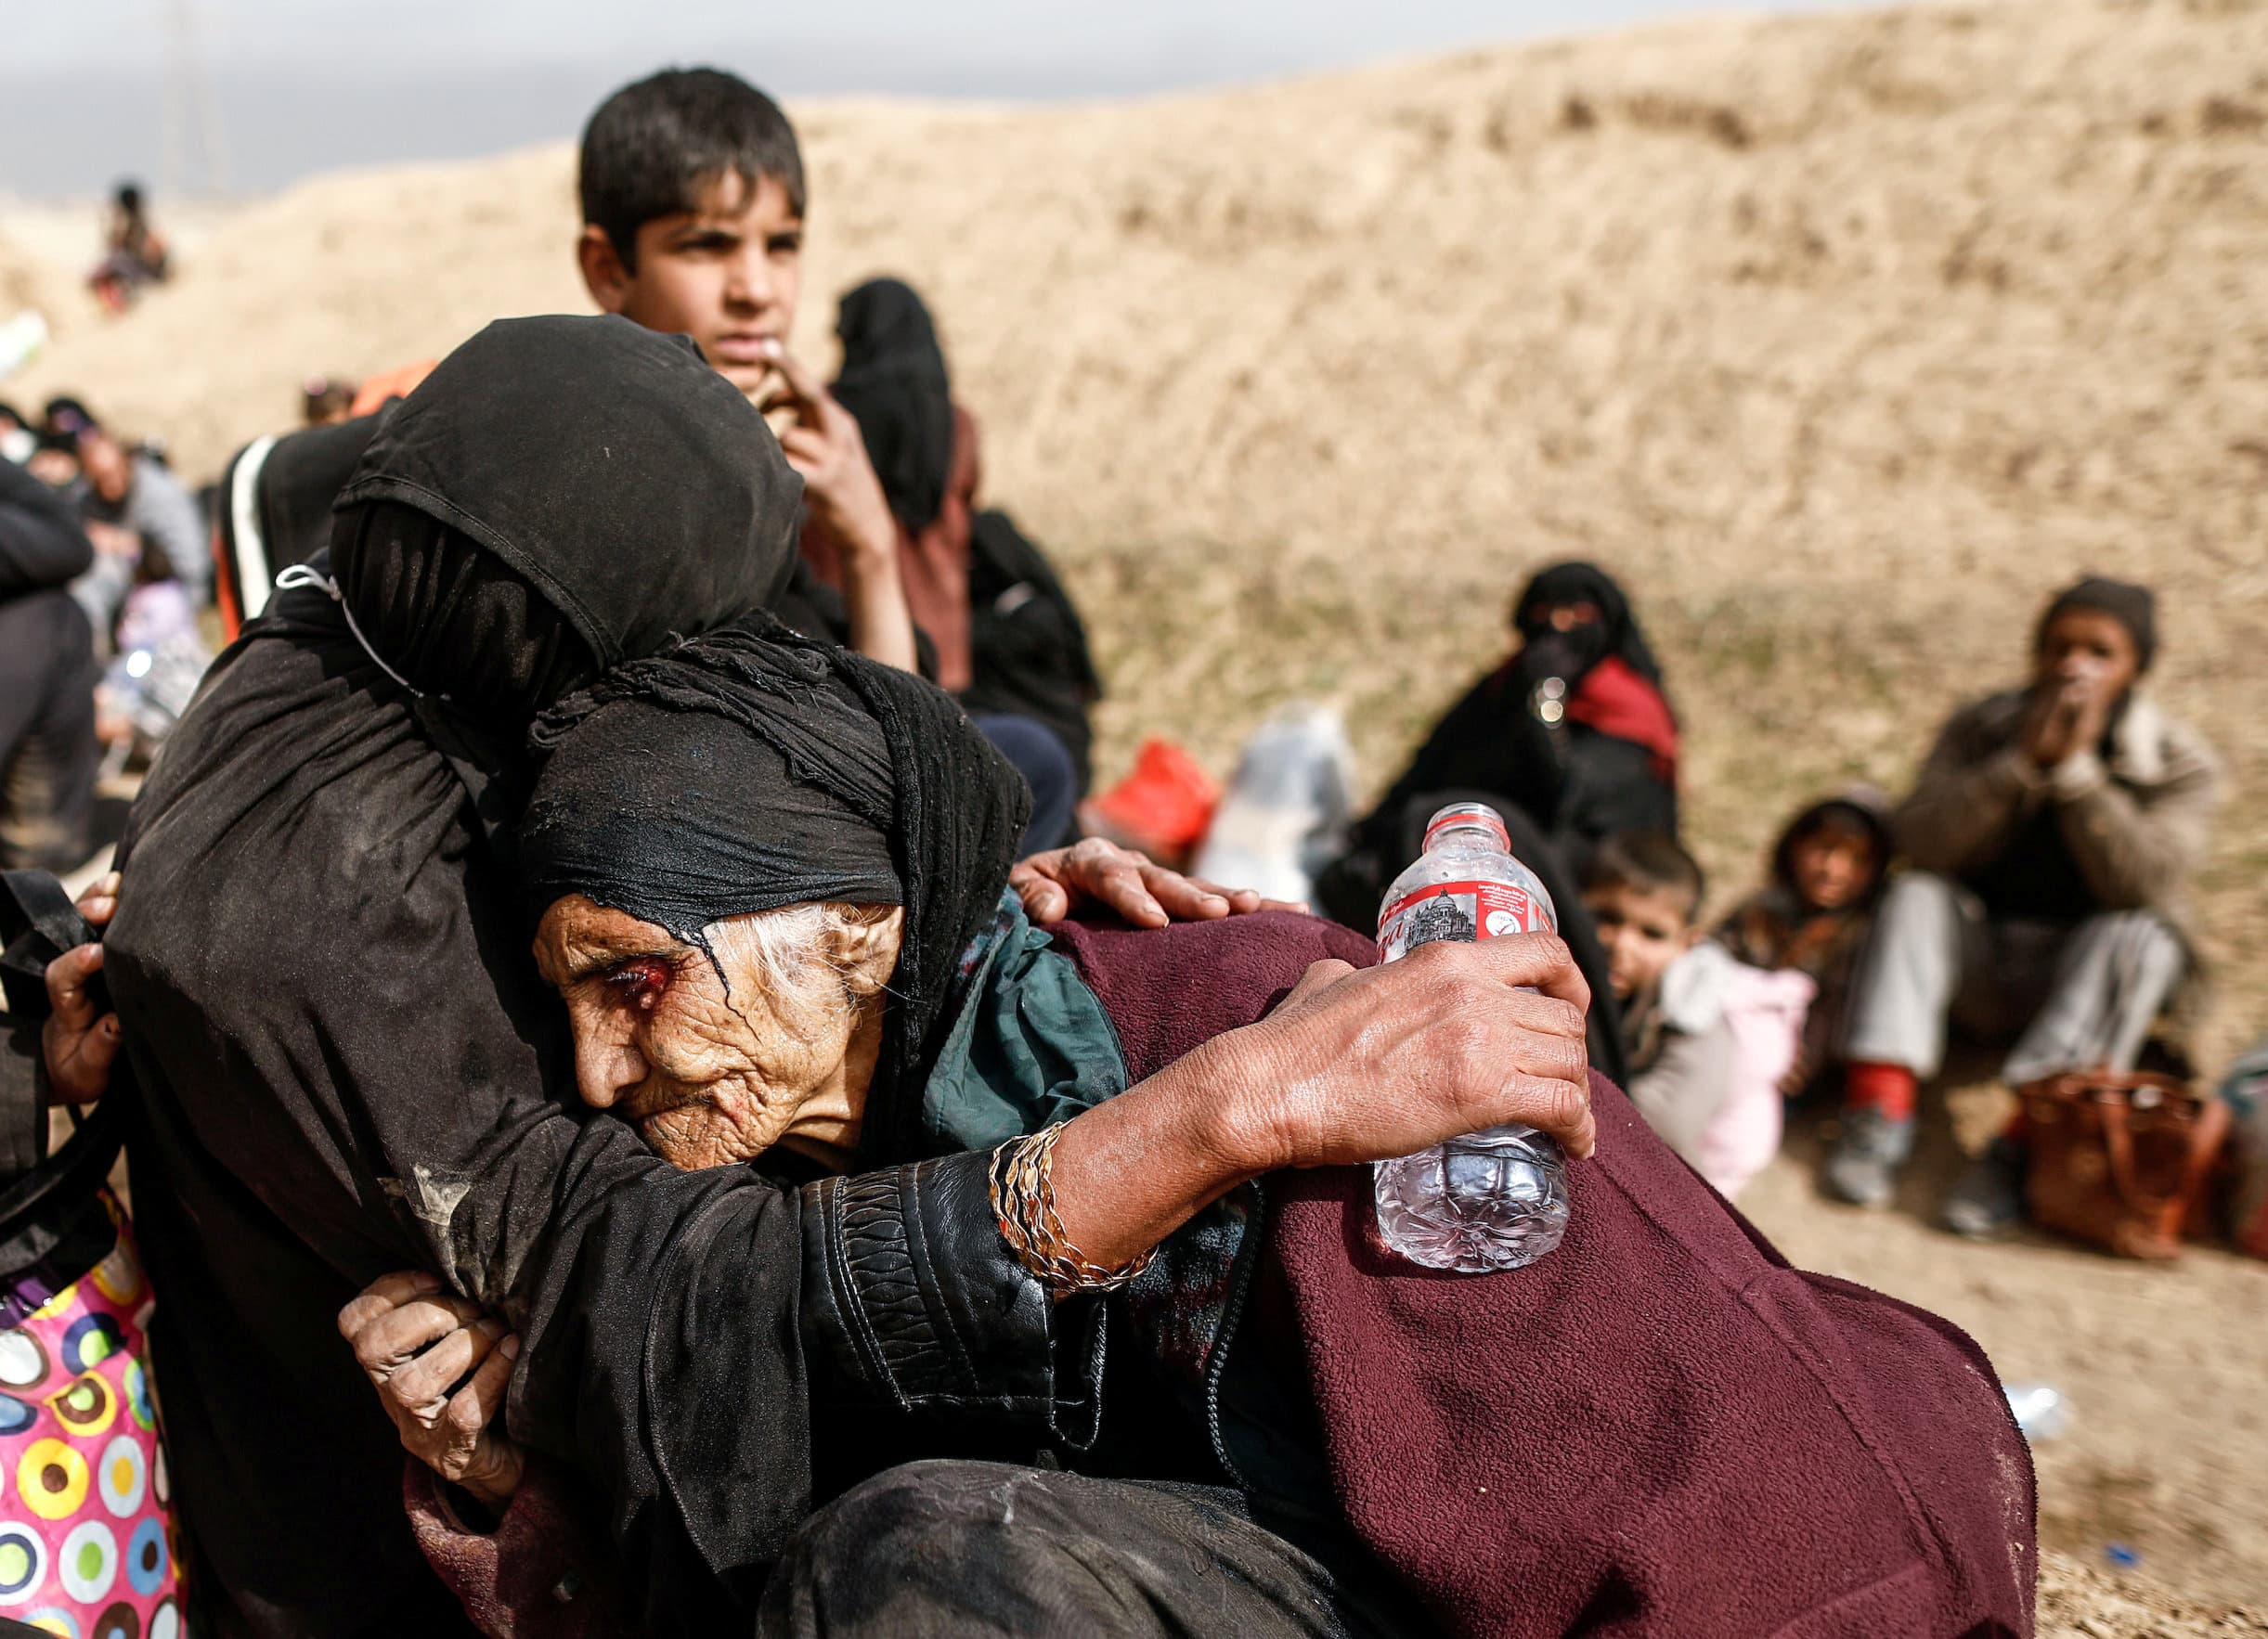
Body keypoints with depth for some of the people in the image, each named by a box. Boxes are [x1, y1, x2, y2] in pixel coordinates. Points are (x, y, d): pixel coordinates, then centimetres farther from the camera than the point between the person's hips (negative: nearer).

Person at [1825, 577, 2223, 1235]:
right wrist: (2023, 761, -25)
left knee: (2139, 937, -31)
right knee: (1915, 894, -24)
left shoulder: (2180, 764, -5)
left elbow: (2143, 883, -22)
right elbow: (1918, 842, -16)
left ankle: (2017, 1149, -40)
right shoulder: (1979, 728, -1)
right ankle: (1878, 1112, -33)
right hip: (1979, 970, 2)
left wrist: (2076, 768, -26)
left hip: (2088, 976, -1)